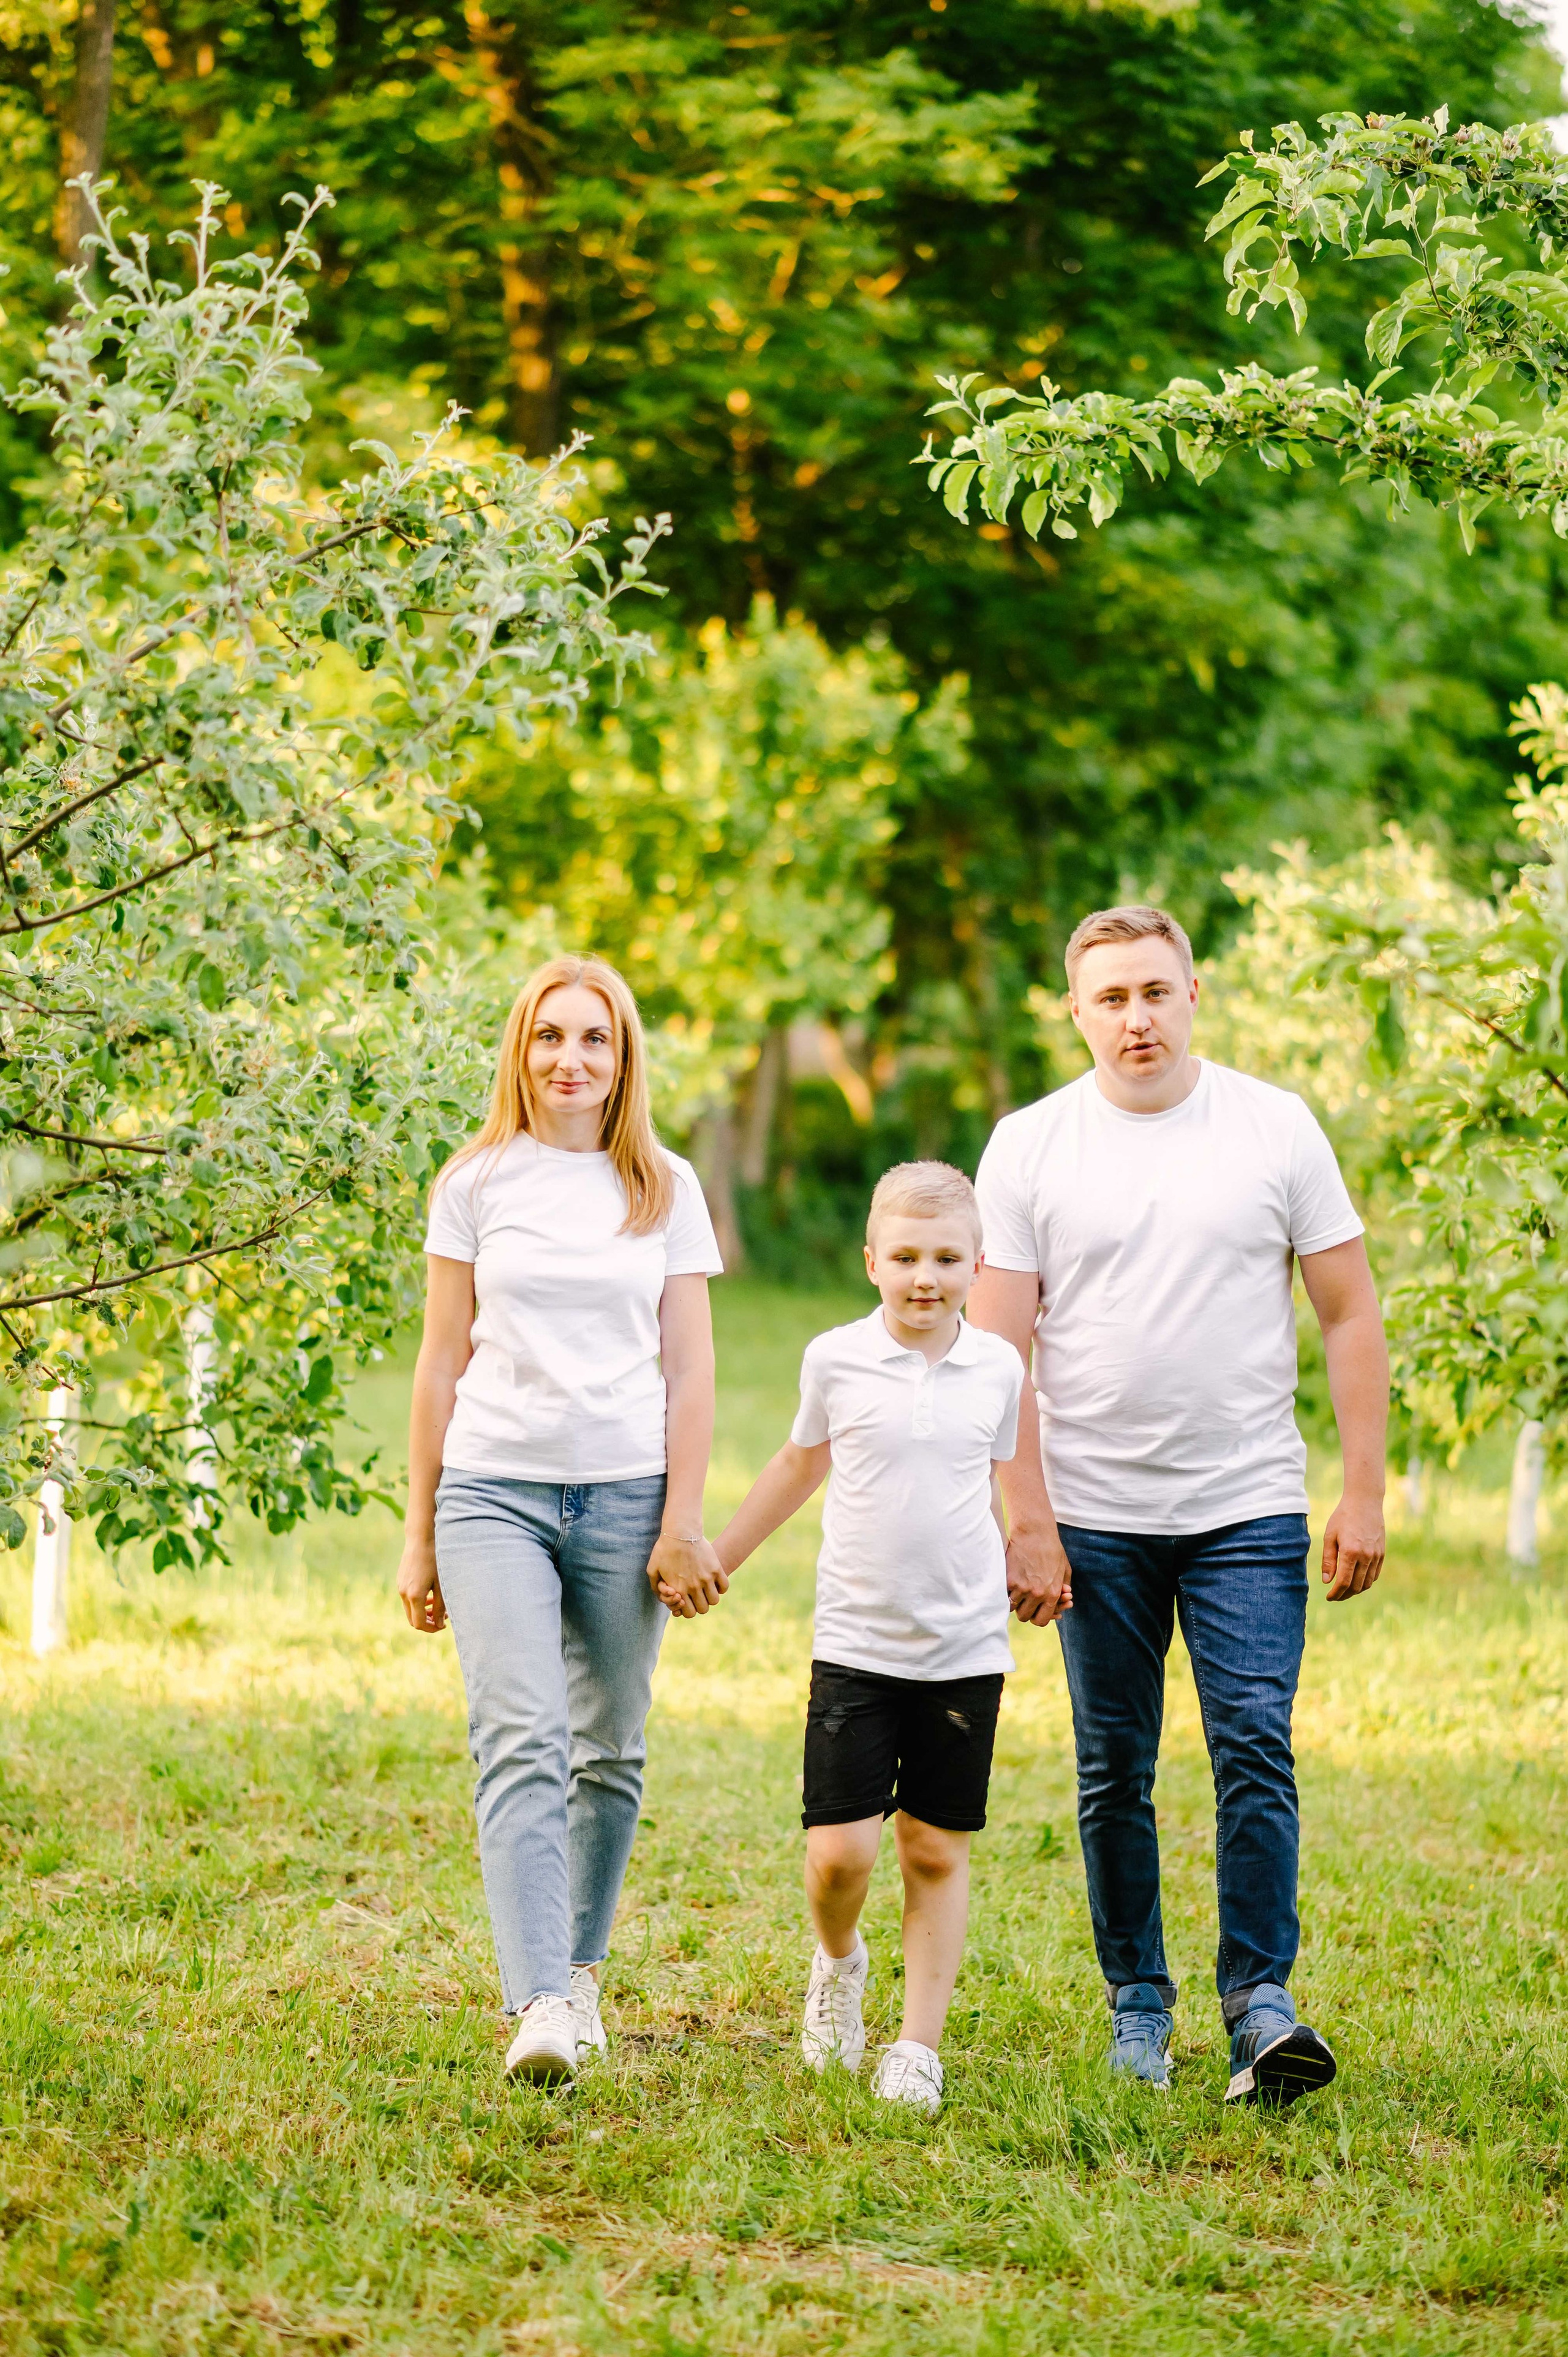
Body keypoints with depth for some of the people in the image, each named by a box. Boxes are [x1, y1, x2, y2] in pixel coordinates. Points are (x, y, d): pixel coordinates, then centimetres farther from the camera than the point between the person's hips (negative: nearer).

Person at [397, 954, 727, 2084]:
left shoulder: (666, 1188, 8)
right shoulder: (477, 1183, 7)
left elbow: (689, 1368, 8)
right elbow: (443, 1362, 10)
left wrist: (683, 1522, 0)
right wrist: (419, 1533, 8)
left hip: (627, 1493, 1)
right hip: (494, 1487, -1)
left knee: (608, 1752, 5)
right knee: (522, 1741, -14)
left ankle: (581, 1971, 22)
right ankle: (537, 2006, -23)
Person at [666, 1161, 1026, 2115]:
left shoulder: (998, 1368, 1)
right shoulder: (837, 1359, -1)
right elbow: (801, 1464, 17)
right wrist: (713, 1561, 22)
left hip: (965, 1646, 1)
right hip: (856, 1642, -1)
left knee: (938, 1851, 4)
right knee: (841, 1851, -8)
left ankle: (921, 2047, 13)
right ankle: (839, 1962, 24)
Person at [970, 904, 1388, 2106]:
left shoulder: (1277, 1129, 2)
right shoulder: (1030, 1148, 2)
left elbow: (1351, 1319, 5)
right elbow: (1001, 1351, 0)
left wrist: (1365, 1495, -2)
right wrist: (1028, 1523, -7)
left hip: (1248, 1509, -1)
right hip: (1096, 1518, 1)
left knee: (1256, 1749, -11)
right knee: (1115, 1774, 5)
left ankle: (1261, 2001, -9)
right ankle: (1138, 2009, 16)